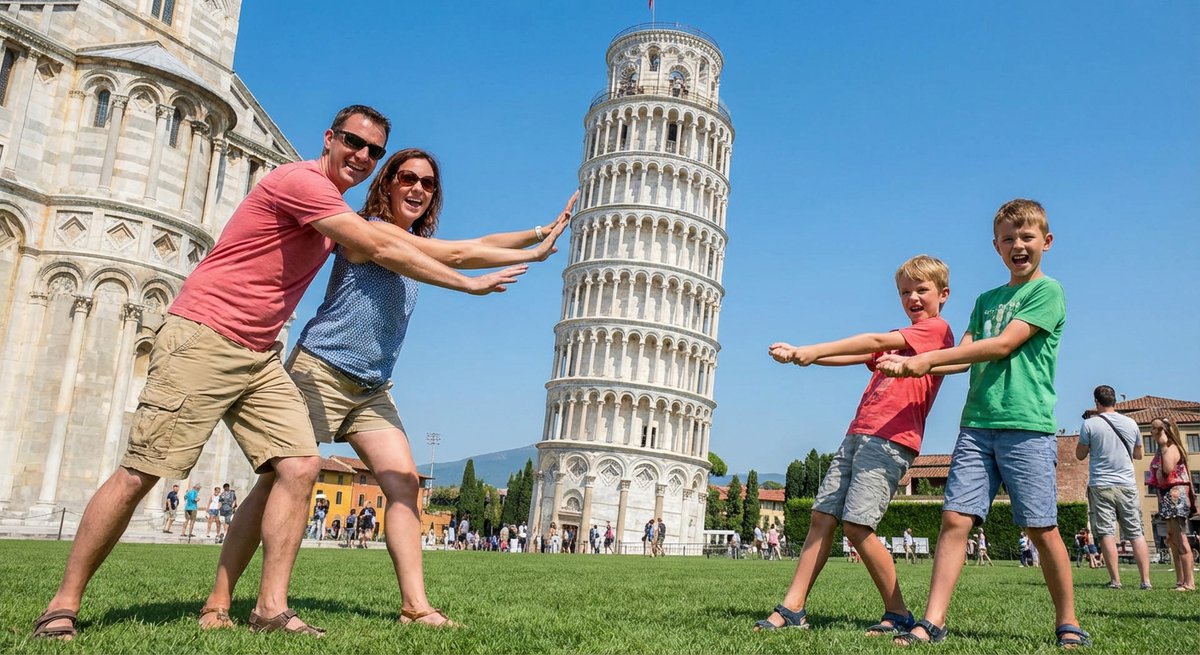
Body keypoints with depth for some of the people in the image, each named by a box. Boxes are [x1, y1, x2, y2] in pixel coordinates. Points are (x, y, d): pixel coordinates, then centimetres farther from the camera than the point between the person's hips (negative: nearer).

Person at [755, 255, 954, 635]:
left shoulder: (937, 329, 1)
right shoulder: (899, 338, 28)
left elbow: (876, 341, -12)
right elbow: (852, 357, 17)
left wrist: (814, 350, -16)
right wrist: (799, 355, 2)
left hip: (891, 440, -8)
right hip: (857, 434, 8)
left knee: (857, 526, -14)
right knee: (822, 517, 1)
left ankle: (898, 614, 2)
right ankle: (792, 609, 2)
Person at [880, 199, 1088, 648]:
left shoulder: (1048, 291, 2)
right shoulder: (987, 300, 21)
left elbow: (1003, 345, -9)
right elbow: (966, 356, 12)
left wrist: (930, 358, -8)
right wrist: (912, 366, -5)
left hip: (1027, 426, -5)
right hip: (977, 425, 5)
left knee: (1042, 527, 0)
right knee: (955, 518, -4)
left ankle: (1068, 623, 18)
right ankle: (932, 622, -4)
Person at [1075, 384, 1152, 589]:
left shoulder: (1090, 424, -5)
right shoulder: (1131, 423, 5)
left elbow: (1080, 455, 3)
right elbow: (1139, 455, 17)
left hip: (1101, 486, -3)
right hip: (1127, 485, 3)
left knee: (1106, 534, -1)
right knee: (1137, 534, 6)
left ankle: (1115, 580, -4)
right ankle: (1146, 580, 2)